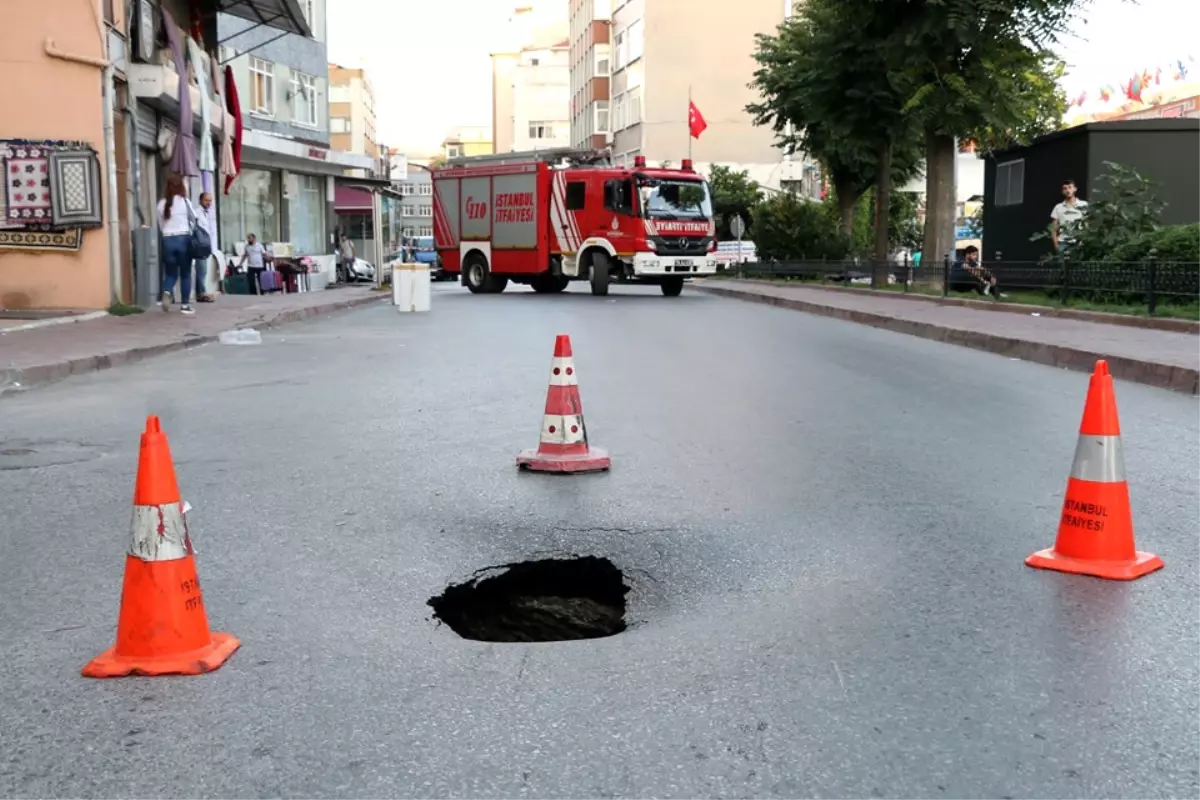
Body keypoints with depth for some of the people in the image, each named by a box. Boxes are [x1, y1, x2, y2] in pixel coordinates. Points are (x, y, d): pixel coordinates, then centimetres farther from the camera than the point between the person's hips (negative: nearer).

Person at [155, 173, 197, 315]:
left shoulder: (162, 203, 6)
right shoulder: (184, 201, -3)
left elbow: (161, 226, 9)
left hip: (167, 241, 3)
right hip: (183, 239, -3)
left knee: (170, 273, 12)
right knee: (185, 274, 5)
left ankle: (167, 292, -18)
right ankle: (185, 305, 5)